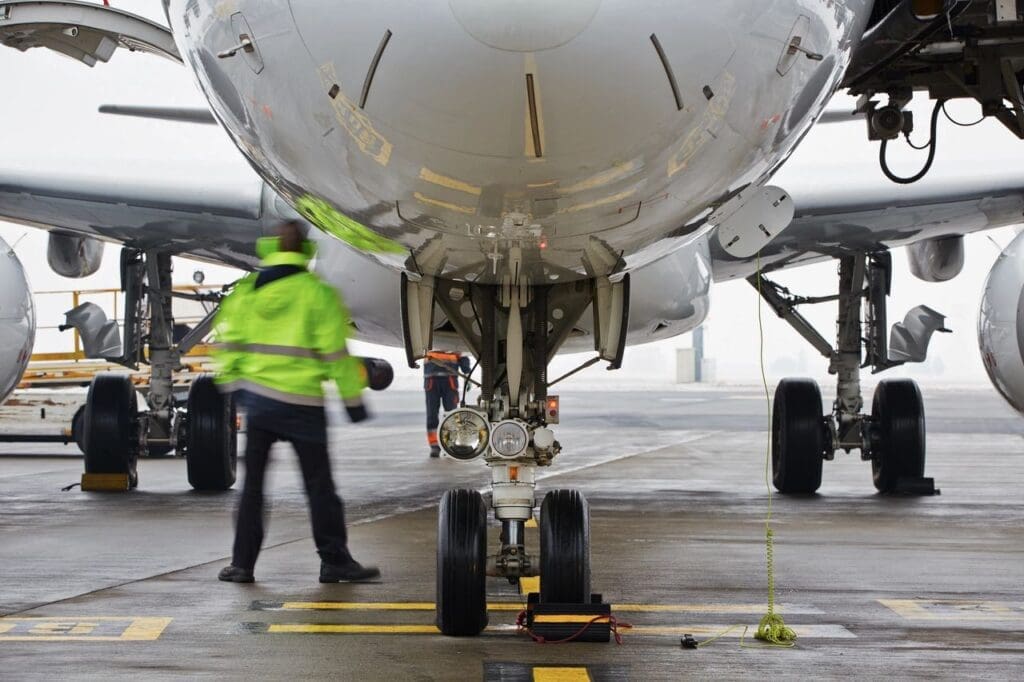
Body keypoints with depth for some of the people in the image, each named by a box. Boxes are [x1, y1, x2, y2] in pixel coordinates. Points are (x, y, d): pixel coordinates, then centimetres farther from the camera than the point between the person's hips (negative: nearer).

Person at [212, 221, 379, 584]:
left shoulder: (247, 289, 5)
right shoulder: (318, 292, -5)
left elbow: (228, 340, 8)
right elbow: (336, 352, -5)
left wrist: (232, 384, 20)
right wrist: (353, 399, 1)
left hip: (257, 397, 3)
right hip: (303, 403, -3)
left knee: (252, 484, 9)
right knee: (319, 485, 4)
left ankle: (242, 563, 8)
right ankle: (334, 561, 9)